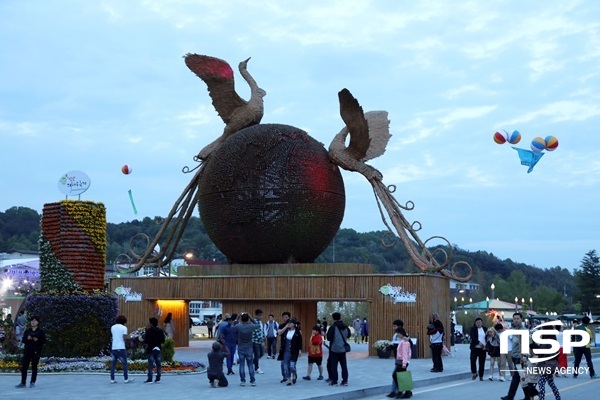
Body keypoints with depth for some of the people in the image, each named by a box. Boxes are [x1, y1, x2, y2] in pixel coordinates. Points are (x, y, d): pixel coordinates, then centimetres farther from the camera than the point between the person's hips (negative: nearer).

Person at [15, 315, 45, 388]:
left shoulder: (41, 331, 3)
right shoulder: (27, 331, 13)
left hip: (36, 352, -3)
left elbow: (44, 341, -3)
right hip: (27, 351, 3)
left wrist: (37, 340, -20)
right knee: (24, 367, -1)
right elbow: (23, 340, 9)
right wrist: (27, 339, -12)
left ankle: (32, 382, 9)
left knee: (34, 367, 1)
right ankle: (23, 383, 4)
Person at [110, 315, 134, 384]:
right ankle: (126, 379, 3)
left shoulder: (112, 327, 11)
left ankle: (112, 379, 2)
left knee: (113, 364, 6)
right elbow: (125, 338, -13)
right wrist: (129, 338, 5)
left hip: (114, 348, 5)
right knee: (124, 363, 3)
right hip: (121, 348, -5)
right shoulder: (124, 328, -5)